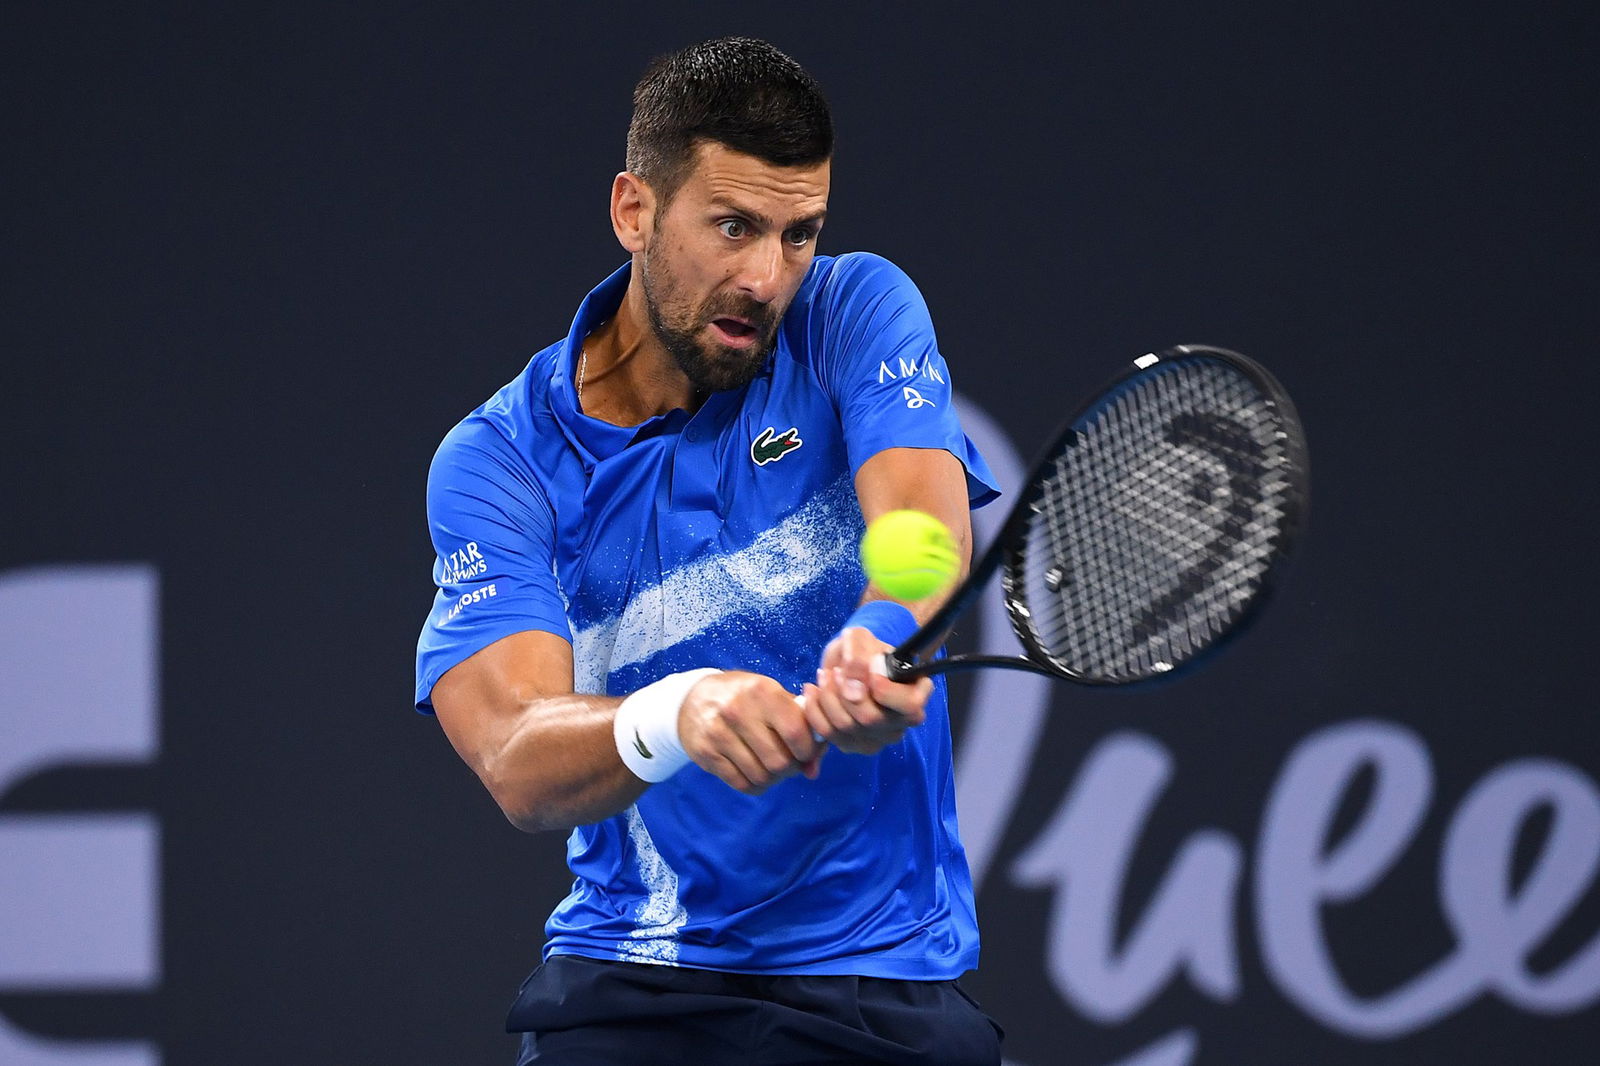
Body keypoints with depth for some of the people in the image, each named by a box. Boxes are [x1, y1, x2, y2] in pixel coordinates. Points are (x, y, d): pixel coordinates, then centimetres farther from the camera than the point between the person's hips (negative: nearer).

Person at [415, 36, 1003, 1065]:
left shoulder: (858, 315, -1)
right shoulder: (495, 459, -4)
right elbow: (519, 768, -17)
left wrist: (886, 644, -43)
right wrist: (674, 719, -39)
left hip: (891, 979, 0)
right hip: (633, 974, 0)